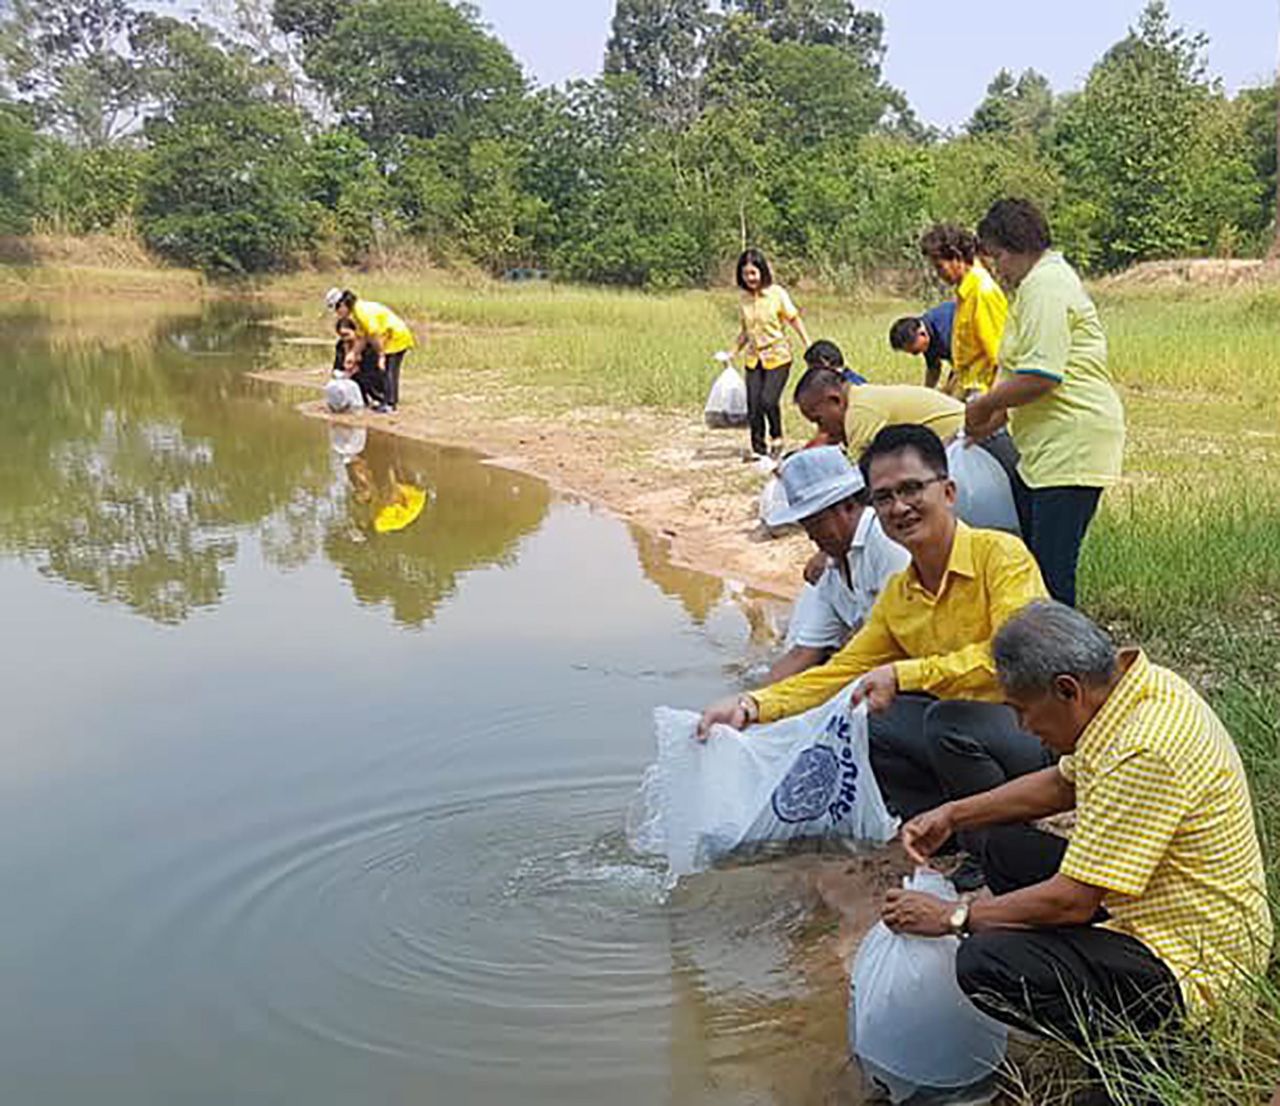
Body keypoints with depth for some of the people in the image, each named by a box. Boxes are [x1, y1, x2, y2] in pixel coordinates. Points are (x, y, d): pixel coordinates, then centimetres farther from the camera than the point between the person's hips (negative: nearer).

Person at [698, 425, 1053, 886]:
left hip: (1043, 731, -7)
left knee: (950, 719, -34)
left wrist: (907, 674, -32)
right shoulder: (898, 595, 6)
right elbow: (841, 673, 9)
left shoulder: (1001, 554, -15)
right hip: (968, 724, 7)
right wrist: (751, 706, -4)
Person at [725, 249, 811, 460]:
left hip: (777, 357, -4)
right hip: (754, 359, 4)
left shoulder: (777, 293, -7)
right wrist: (733, 352, 14)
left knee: (768, 400, -18)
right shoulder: (743, 298, 6)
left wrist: (808, 346, -6)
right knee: (753, 406, -1)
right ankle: (758, 449, 13)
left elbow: (794, 320, -1)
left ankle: (777, 438, 8)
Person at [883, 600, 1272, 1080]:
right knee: (1005, 846, 16)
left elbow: (1072, 901, -26)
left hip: (1191, 965, -10)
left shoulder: (1144, 753, -30)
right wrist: (953, 815, 9)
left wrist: (954, 916, -13)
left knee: (986, 964, -25)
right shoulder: (1137, 683, -1)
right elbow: (1064, 783, 16)